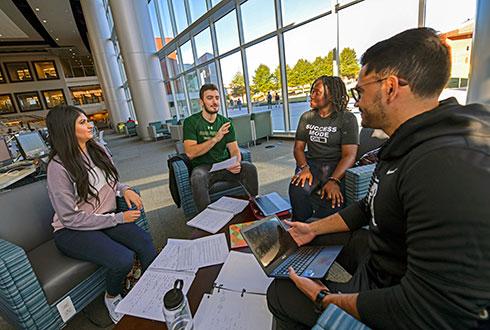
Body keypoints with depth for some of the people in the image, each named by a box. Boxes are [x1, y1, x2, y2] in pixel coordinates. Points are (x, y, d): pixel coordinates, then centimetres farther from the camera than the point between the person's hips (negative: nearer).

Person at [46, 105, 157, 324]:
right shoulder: (59, 167, -19)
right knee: (123, 259, -25)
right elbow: (71, 218, -17)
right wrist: (118, 218, -19)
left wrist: (124, 190, -7)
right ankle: (112, 298, 8)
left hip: (106, 218, 5)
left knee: (144, 241, -20)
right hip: (72, 231, -5)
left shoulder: (97, 150, 0)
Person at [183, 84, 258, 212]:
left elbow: (234, 149, 1)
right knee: (198, 178, -36)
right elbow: (190, 153, -15)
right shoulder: (191, 122, -4)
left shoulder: (226, 122, 7)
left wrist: (236, 162, -22)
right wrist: (215, 138, -21)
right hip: (203, 166, -3)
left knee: (250, 168, -21)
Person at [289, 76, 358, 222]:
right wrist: (304, 168, -14)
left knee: (332, 198, -32)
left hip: (336, 166, -2)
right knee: (296, 189, -29)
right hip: (311, 164, 3)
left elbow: (349, 155, -9)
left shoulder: (347, 118, -1)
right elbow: (298, 147, 8)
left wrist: (334, 180, -25)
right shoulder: (306, 117, 12)